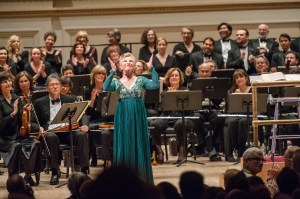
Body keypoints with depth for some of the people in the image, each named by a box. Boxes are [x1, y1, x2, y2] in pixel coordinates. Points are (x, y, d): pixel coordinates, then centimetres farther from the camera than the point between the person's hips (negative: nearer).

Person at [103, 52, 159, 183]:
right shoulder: (117, 82, 6)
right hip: (123, 117, 0)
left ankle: (140, 179, 10)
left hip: (138, 117, 0)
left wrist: (151, 69, -16)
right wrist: (112, 72, -20)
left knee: (139, 146, 2)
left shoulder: (141, 80, 6)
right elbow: (106, 87, -15)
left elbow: (156, 85, -11)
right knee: (123, 147, 2)